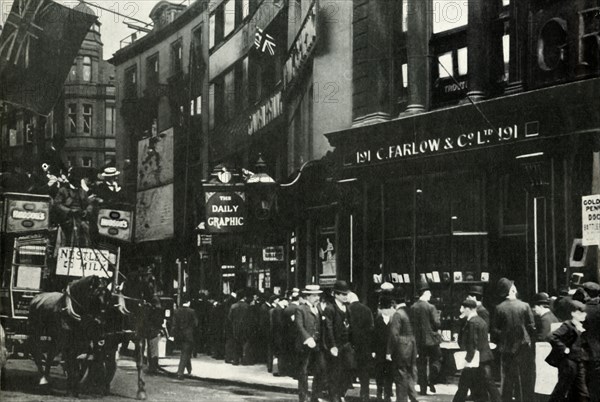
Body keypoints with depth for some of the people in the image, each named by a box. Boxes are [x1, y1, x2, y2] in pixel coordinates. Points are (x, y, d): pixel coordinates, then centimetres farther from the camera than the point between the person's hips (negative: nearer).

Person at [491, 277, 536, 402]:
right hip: (523, 349, -1)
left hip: (506, 350, 1)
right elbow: (531, 328, -5)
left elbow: (495, 331, -3)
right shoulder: (524, 306, -7)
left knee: (507, 382, 10)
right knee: (525, 382, 6)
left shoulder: (499, 308, -5)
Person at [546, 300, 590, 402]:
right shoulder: (567, 326, -13)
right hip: (568, 361, -8)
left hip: (580, 362, 8)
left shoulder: (583, 327, 12)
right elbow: (553, 337, -25)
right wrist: (564, 349, -21)